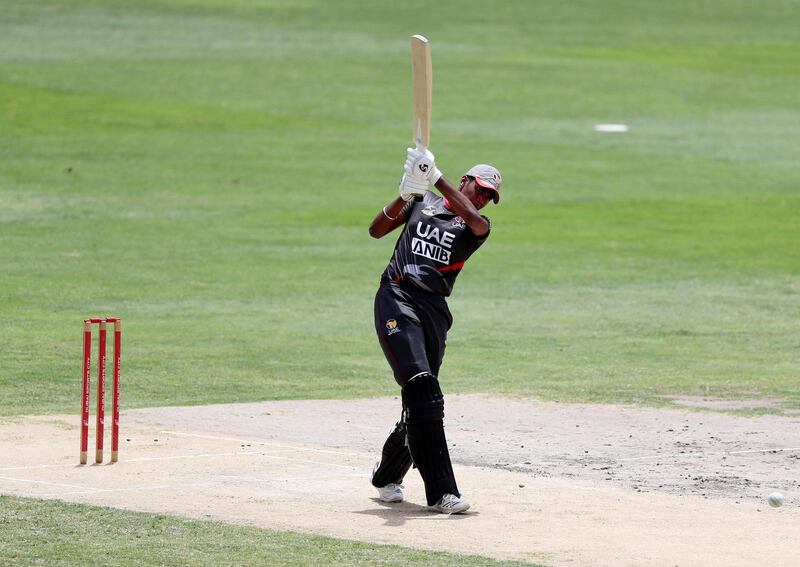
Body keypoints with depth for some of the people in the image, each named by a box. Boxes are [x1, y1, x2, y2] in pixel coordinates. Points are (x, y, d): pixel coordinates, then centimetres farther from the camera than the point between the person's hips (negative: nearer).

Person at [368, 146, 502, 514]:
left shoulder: (478, 228, 14)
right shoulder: (422, 203, 16)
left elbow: (472, 217, -11)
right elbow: (377, 230, 6)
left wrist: (435, 177, -17)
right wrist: (405, 195, -10)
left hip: (435, 310, 3)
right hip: (397, 298, -3)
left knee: (423, 402, 1)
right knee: (422, 387, -19)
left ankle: (387, 475, 28)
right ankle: (441, 492, -25)